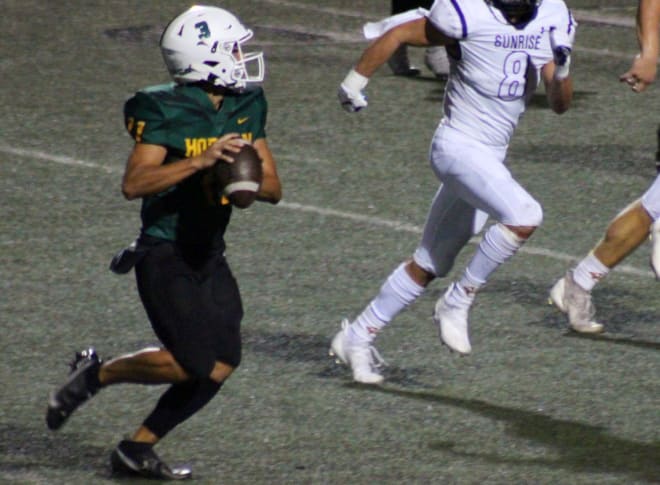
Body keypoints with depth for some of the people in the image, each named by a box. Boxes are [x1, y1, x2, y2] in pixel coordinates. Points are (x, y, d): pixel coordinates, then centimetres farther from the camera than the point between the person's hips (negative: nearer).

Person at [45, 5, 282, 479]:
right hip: (165, 257, -7)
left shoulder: (247, 107, 4)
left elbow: (274, 187, 8)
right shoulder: (166, 112, -16)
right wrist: (199, 161, -34)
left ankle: (138, 448, 12)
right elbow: (133, 183, -26)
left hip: (209, 257, 7)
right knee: (192, 363, -15)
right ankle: (96, 372, 8)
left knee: (220, 366, 0)